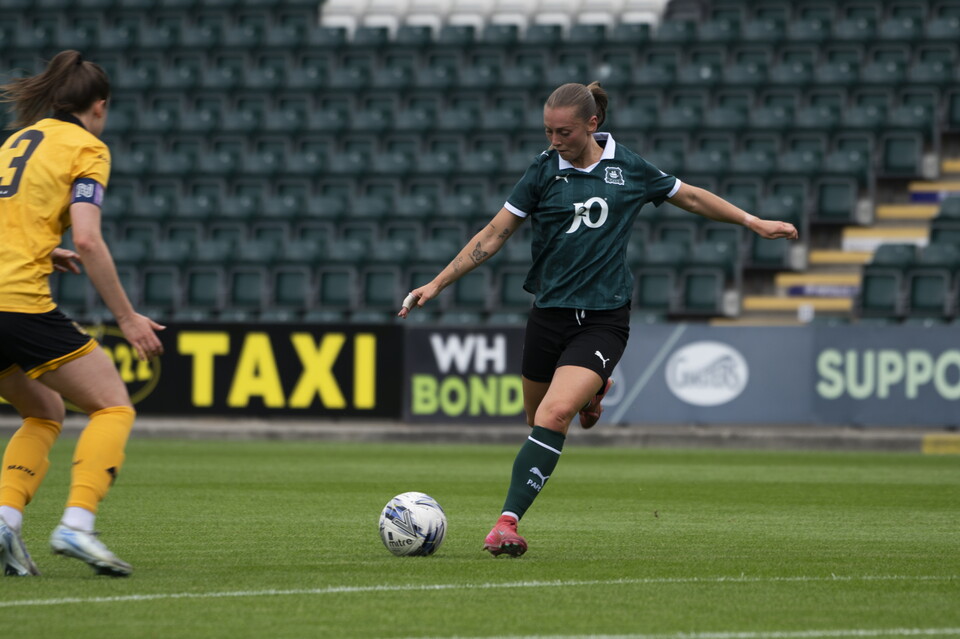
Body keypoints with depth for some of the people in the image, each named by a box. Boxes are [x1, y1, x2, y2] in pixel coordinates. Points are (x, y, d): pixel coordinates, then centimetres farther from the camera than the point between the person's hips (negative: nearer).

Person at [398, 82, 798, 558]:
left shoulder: (628, 169, 1)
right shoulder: (544, 170, 0)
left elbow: (691, 198, 17)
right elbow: (494, 235, 4)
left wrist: (755, 223, 19)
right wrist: (436, 285, 0)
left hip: (604, 318, -2)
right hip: (550, 315, 2)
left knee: (554, 415, -21)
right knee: (538, 419, 9)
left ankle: (508, 521, -21)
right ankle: (590, 394, 43)